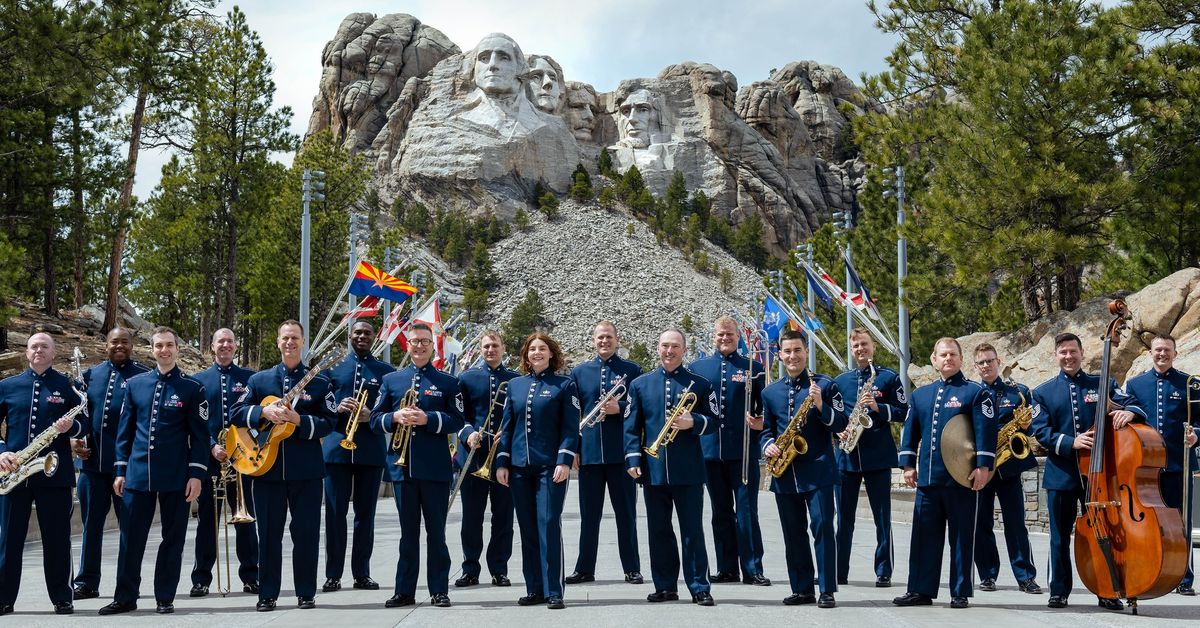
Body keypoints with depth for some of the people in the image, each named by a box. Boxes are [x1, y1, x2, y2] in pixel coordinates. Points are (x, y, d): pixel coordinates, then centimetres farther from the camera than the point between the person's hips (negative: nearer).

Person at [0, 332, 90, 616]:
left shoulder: (66, 385, 7)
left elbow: (86, 425, 7)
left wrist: (72, 426, -15)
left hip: (54, 473, -1)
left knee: (57, 538, 1)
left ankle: (61, 598, 9)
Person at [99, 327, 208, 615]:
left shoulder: (192, 388, 0)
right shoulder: (135, 384, 8)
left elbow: (200, 435, -1)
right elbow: (125, 430, 12)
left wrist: (197, 473, -9)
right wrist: (120, 470, 7)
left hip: (176, 477, -2)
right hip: (138, 475, 2)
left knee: (172, 538, 4)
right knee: (131, 538, 5)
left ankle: (165, 598, 13)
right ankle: (125, 597, 14)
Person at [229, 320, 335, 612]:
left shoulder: (319, 382, 4)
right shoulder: (259, 380, 10)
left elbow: (328, 423, -2)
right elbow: (236, 414, 5)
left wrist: (300, 420, -18)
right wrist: (263, 412, -13)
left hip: (306, 469, -1)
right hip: (267, 466, 1)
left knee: (306, 532, 1)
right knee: (268, 532, 4)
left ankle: (306, 593, 11)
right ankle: (267, 594, 11)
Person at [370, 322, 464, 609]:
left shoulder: (447, 382, 6)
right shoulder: (391, 380, 11)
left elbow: (456, 421, -2)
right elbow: (375, 420, 8)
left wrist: (427, 419, -17)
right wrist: (395, 418, -13)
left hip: (435, 467, -2)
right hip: (402, 465, 2)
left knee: (436, 531, 2)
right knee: (408, 531, 8)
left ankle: (439, 590, 8)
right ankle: (404, 591, 12)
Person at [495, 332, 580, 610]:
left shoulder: (564, 385, 1)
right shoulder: (515, 385, 12)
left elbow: (570, 427, -4)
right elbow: (507, 426, 13)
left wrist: (565, 461, -14)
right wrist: (502, 462, 7)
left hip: (550, 467, -4)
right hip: (520, 467, 4)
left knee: (549, 524, -8)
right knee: (527, 529, 7)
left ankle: (554, 591, -5)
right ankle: (534, 589, 13)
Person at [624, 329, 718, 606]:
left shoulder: (699, 384, 5)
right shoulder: (640, 384, 9)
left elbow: (713, 421, 5)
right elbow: (632, 425, 7)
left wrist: (693, 422, -15)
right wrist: (633, 459, -4)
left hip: (688, 471, -2)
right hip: (653, 469, 2)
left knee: (693, 530, 0)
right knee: (659, 531, 7)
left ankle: (700, 588, 4)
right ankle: (665, 586, 15)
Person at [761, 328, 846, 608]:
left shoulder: (825, 385, 1)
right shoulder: (770, 392, 13)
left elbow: (840, 425, -3)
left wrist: (821, 406, -19)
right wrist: (768, 446, -2)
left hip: (818, 470, -4)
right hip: (784, 473, 4)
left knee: (822, 528, -8)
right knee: (793, 533, 7)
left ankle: (827, 591, -5)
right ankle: (802, 589, 14)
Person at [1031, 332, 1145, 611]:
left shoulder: (1102, 384, 7)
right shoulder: (1044, 392, 6)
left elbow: (1133, 405, -2)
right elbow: (1041, 431, -2)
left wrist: (1128, 411, -27)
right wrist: (1071, 442, -18)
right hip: (1061, 474, 0)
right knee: (1060, 536, 6)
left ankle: (1107, 593, 13)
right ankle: (1059, 591, 16)